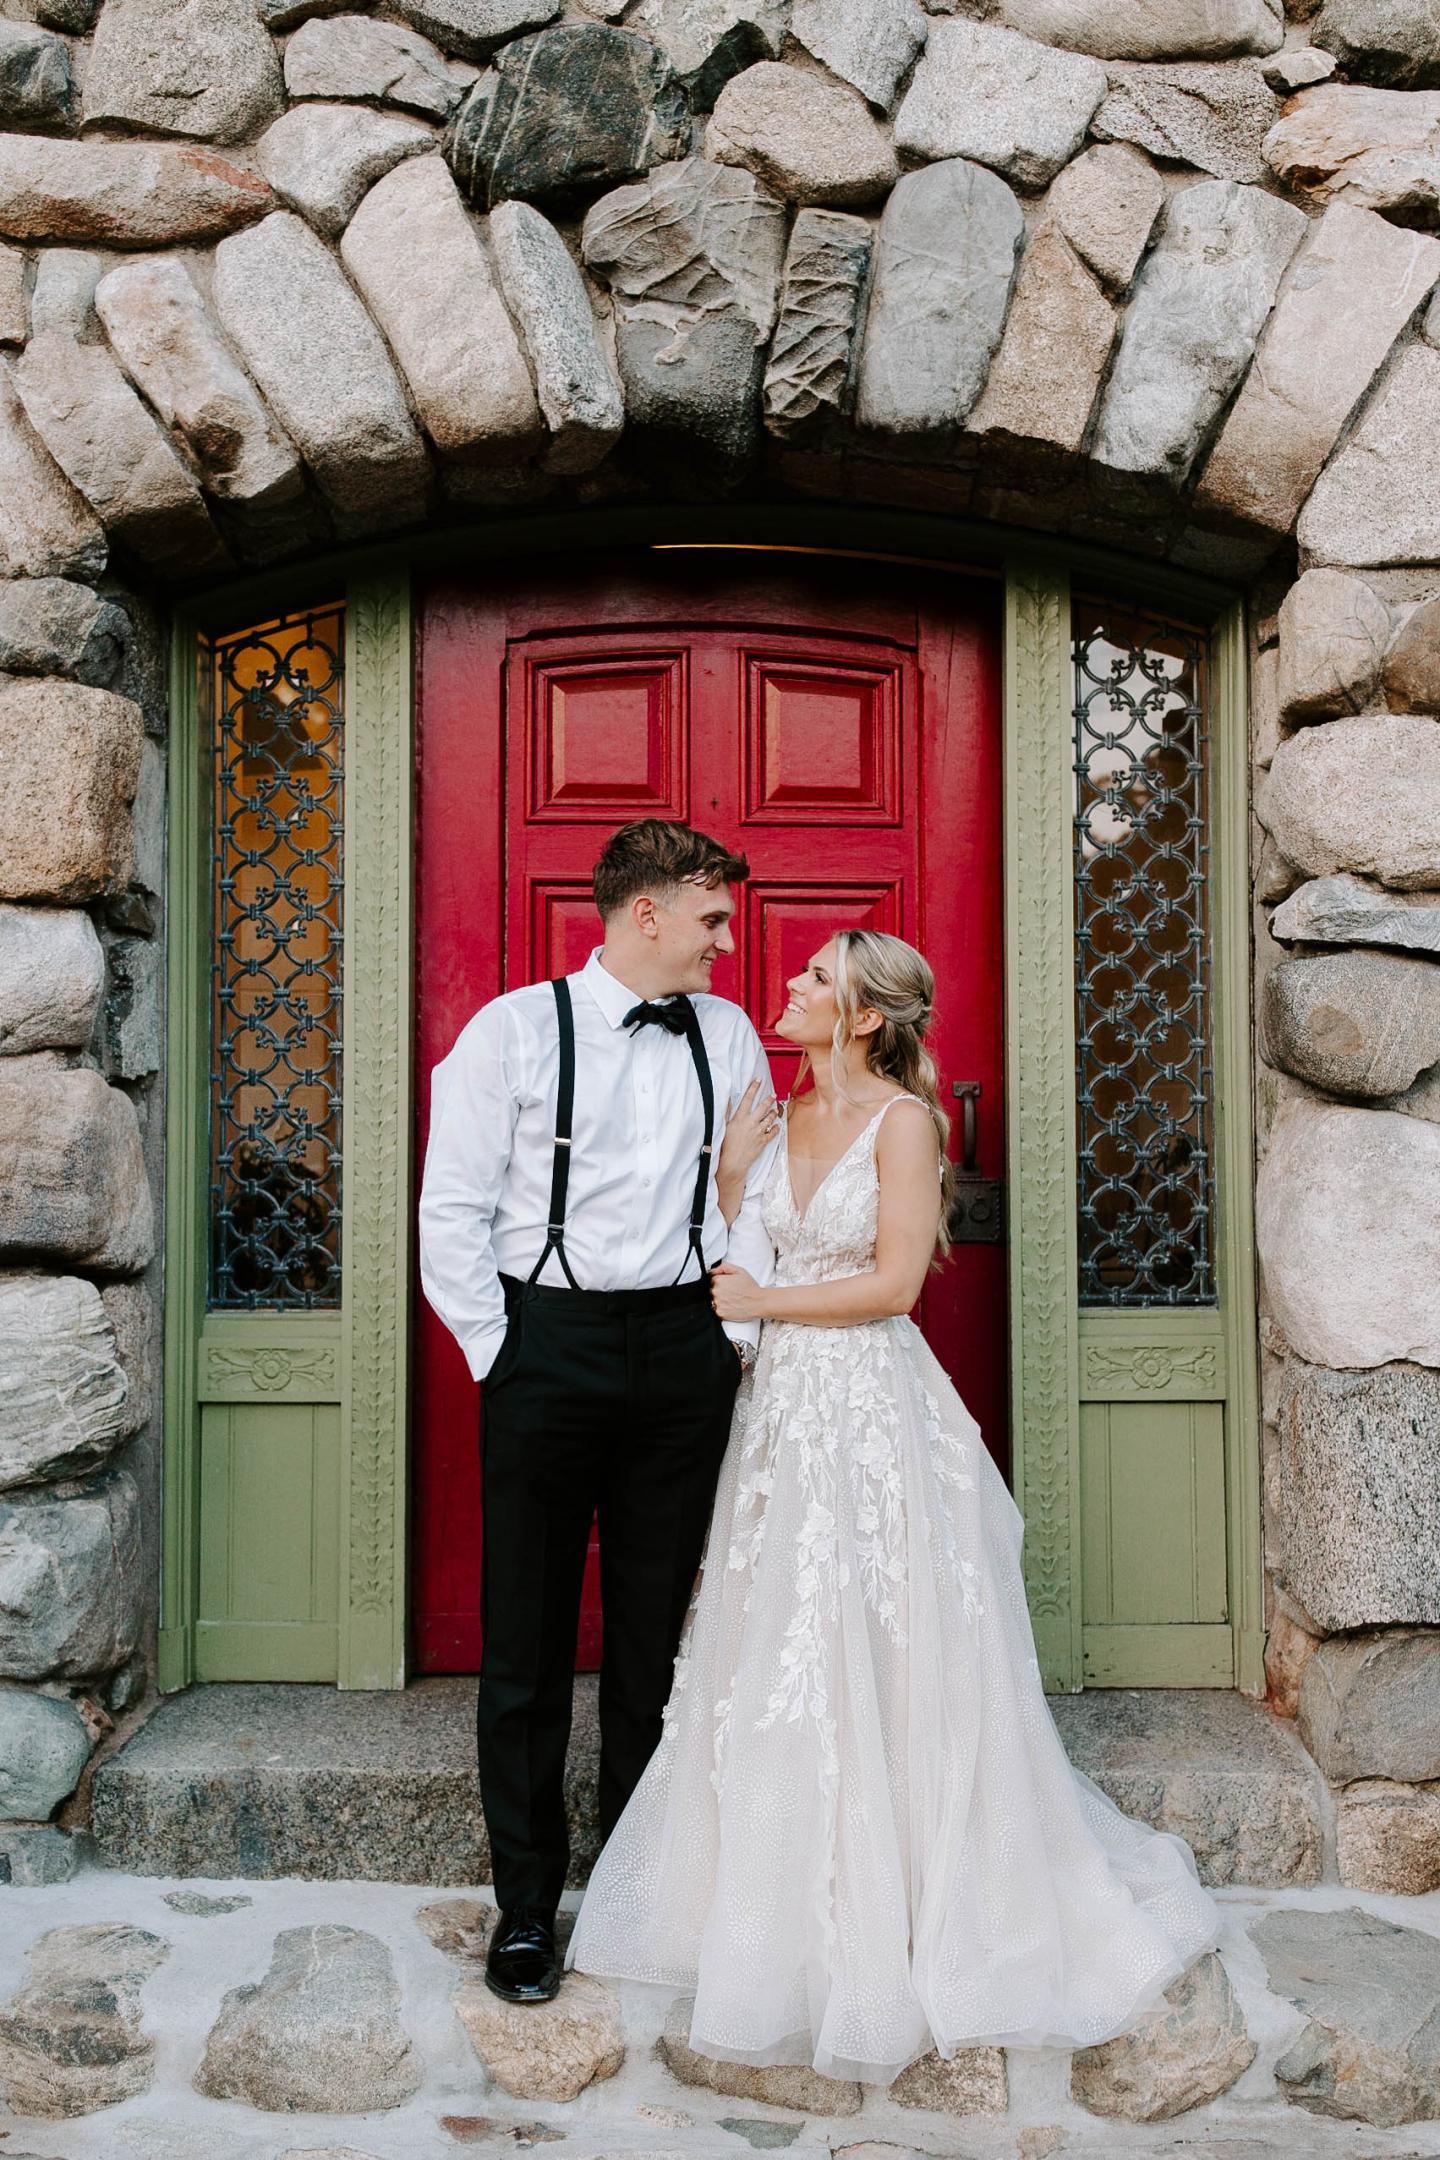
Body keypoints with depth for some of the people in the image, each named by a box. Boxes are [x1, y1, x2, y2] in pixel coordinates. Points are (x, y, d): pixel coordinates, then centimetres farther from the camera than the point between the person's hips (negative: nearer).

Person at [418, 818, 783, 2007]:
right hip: (549, 1341, -3)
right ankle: (527, 1905, 21)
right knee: (527, 1638, 5)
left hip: (683, 1348, 3)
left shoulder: (729, 1037, 8)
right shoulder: (517, 1028, -3)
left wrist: (738, 1328, 5)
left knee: (655, 1631, 12)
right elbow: (452, 1210, -3)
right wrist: (498, 1353, -6)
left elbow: (757, 1191, 14)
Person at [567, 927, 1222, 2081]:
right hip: (782, 1403, 6)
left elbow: (893, 1282, -13)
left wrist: (759, 1300, -9)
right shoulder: (781, 1118, 10)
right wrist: (732, 1154, -2)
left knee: (872, 1662, 2)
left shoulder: (902, 1119, -8)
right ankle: (788, 1903, 28)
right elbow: (735, 1255, 9)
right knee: (771, 1656, 11)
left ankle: (893, 1921, 21)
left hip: (872, 1409, -6)